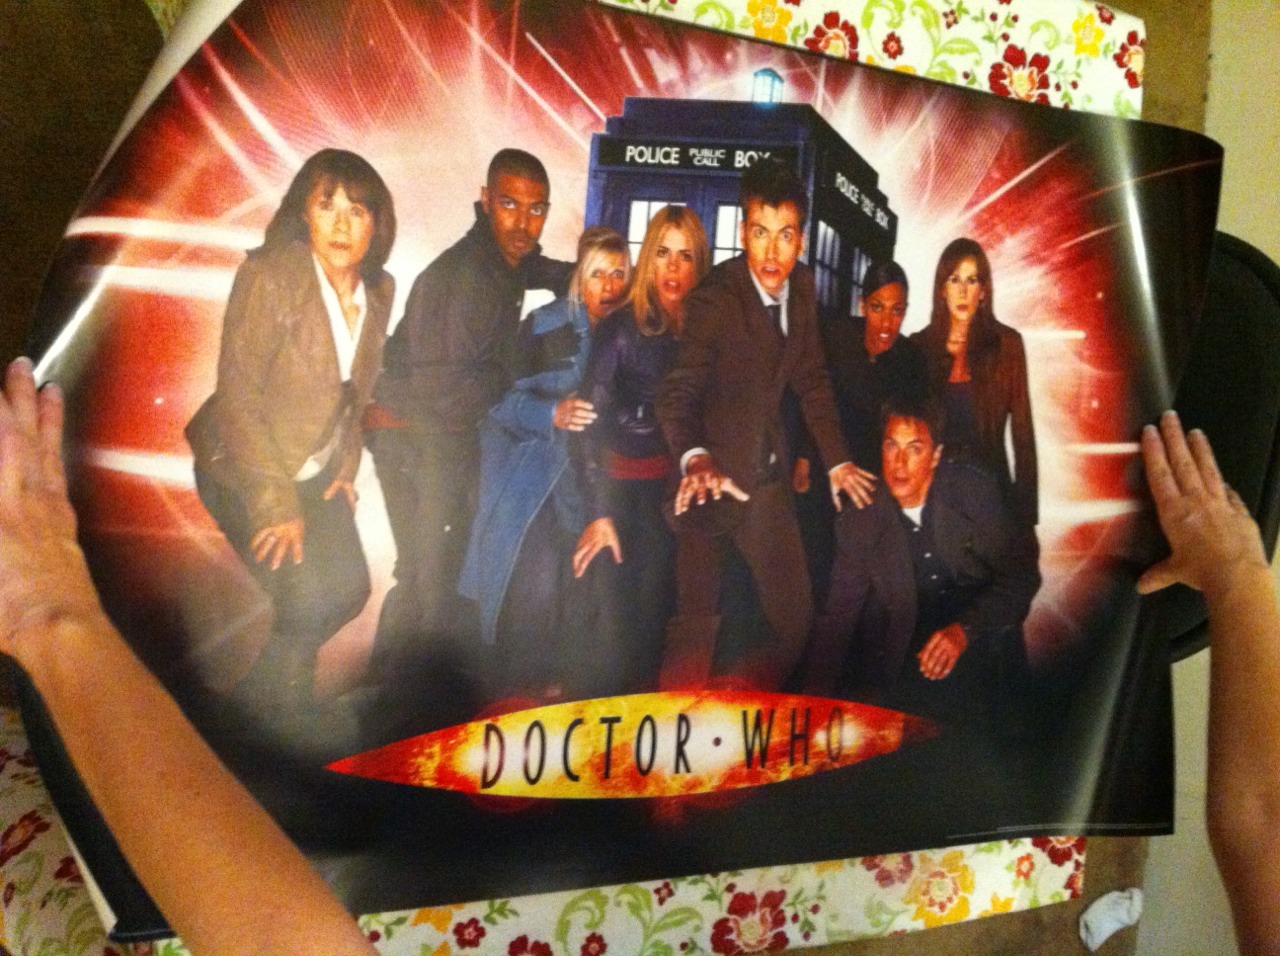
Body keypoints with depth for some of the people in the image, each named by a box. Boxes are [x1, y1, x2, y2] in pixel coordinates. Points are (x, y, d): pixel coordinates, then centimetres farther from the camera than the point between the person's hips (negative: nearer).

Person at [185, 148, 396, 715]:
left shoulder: (380, 289, -3)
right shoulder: (269, 275, -22)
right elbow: (237, 394, -22)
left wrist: (346, 466, 3)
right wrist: (277, 503, -23)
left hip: (317, 472, 6)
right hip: (245, 470, -6)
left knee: (350, 589, 6)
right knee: (308, 597, -13)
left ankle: (285, 670, 36)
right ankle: (277, 698, 18)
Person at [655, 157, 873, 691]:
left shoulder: (802, 288, 0)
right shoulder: (714, 299, -20)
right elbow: (678, 390, -31)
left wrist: (837, 460, 5)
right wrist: (695, 459, -50)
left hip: (768, 481, 6)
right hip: (711, 479, -6)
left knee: (795, 618, 10)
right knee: (695, 626, -3)